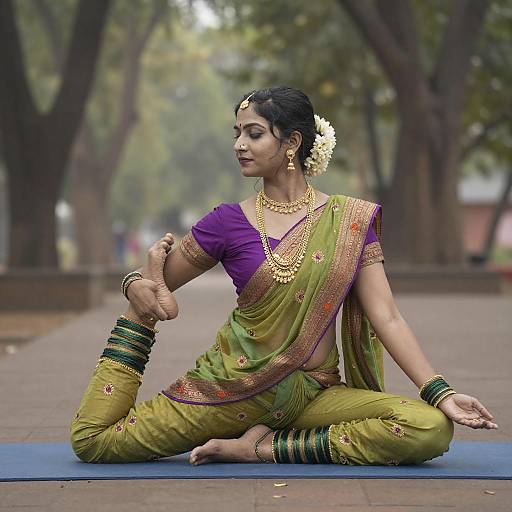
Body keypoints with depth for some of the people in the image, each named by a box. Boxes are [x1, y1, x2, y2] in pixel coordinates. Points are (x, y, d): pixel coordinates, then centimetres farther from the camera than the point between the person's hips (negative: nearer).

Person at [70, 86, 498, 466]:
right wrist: (138, 287, -16)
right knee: (92, 440, -11)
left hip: (314, 393, 1)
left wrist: (441, 393, -10)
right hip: (233, 386, -1)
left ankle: (267, 447, -10)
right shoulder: (229, 222, -2)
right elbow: (152, 284, 8)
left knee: (433, 429, -24)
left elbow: (386, 317, -2)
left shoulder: (352, 220, 0)